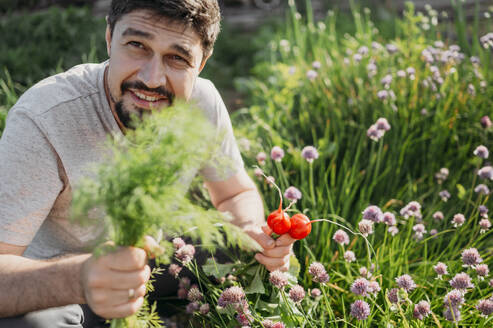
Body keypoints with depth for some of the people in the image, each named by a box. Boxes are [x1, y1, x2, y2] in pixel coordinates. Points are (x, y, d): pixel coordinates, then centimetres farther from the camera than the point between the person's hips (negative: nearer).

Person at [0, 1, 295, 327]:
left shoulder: (203, 101, -17)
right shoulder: (42, 120, -32)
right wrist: (79, 280, -55)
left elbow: (236, 194, -1)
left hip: (154, 260, 5)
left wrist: (252, 231, -25)